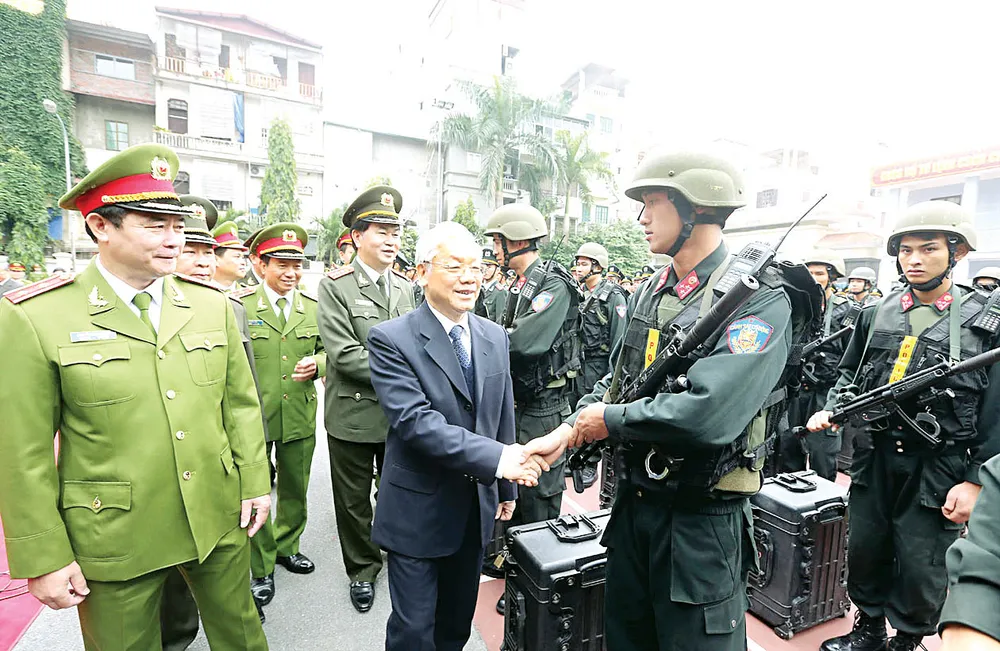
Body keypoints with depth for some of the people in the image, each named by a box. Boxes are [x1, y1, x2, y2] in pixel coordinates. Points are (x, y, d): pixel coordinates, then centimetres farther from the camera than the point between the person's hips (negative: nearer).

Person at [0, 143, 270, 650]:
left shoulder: (212, 303, -1)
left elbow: (241, 402, 3)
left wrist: (255, 481, 3)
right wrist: (43, 559, -5)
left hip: (219, 521, 3)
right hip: (114, 540, -3)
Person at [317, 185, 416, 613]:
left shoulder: (404, 287, 8)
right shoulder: (334, 286, -9)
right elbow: (345, 355, -18)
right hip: (354, 416, -3)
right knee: (354, 500, 14)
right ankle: (363, 569, 36)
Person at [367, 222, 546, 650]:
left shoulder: (494, 337, 2)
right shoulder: (392, 339, -16)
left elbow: (503, 417, 8)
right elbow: (415, 421, -26)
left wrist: (506, 489, 13)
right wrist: (497, 459, -32)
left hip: (476, 510, 5)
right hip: (419, 511, -5)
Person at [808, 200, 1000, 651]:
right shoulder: (876, 314, 4)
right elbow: (850, 374, 14)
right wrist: (831, 410, -3)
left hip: (939, 468, -3)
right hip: (874, 457, 4)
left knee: (921, 569, 8)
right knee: (865, 551, 15)